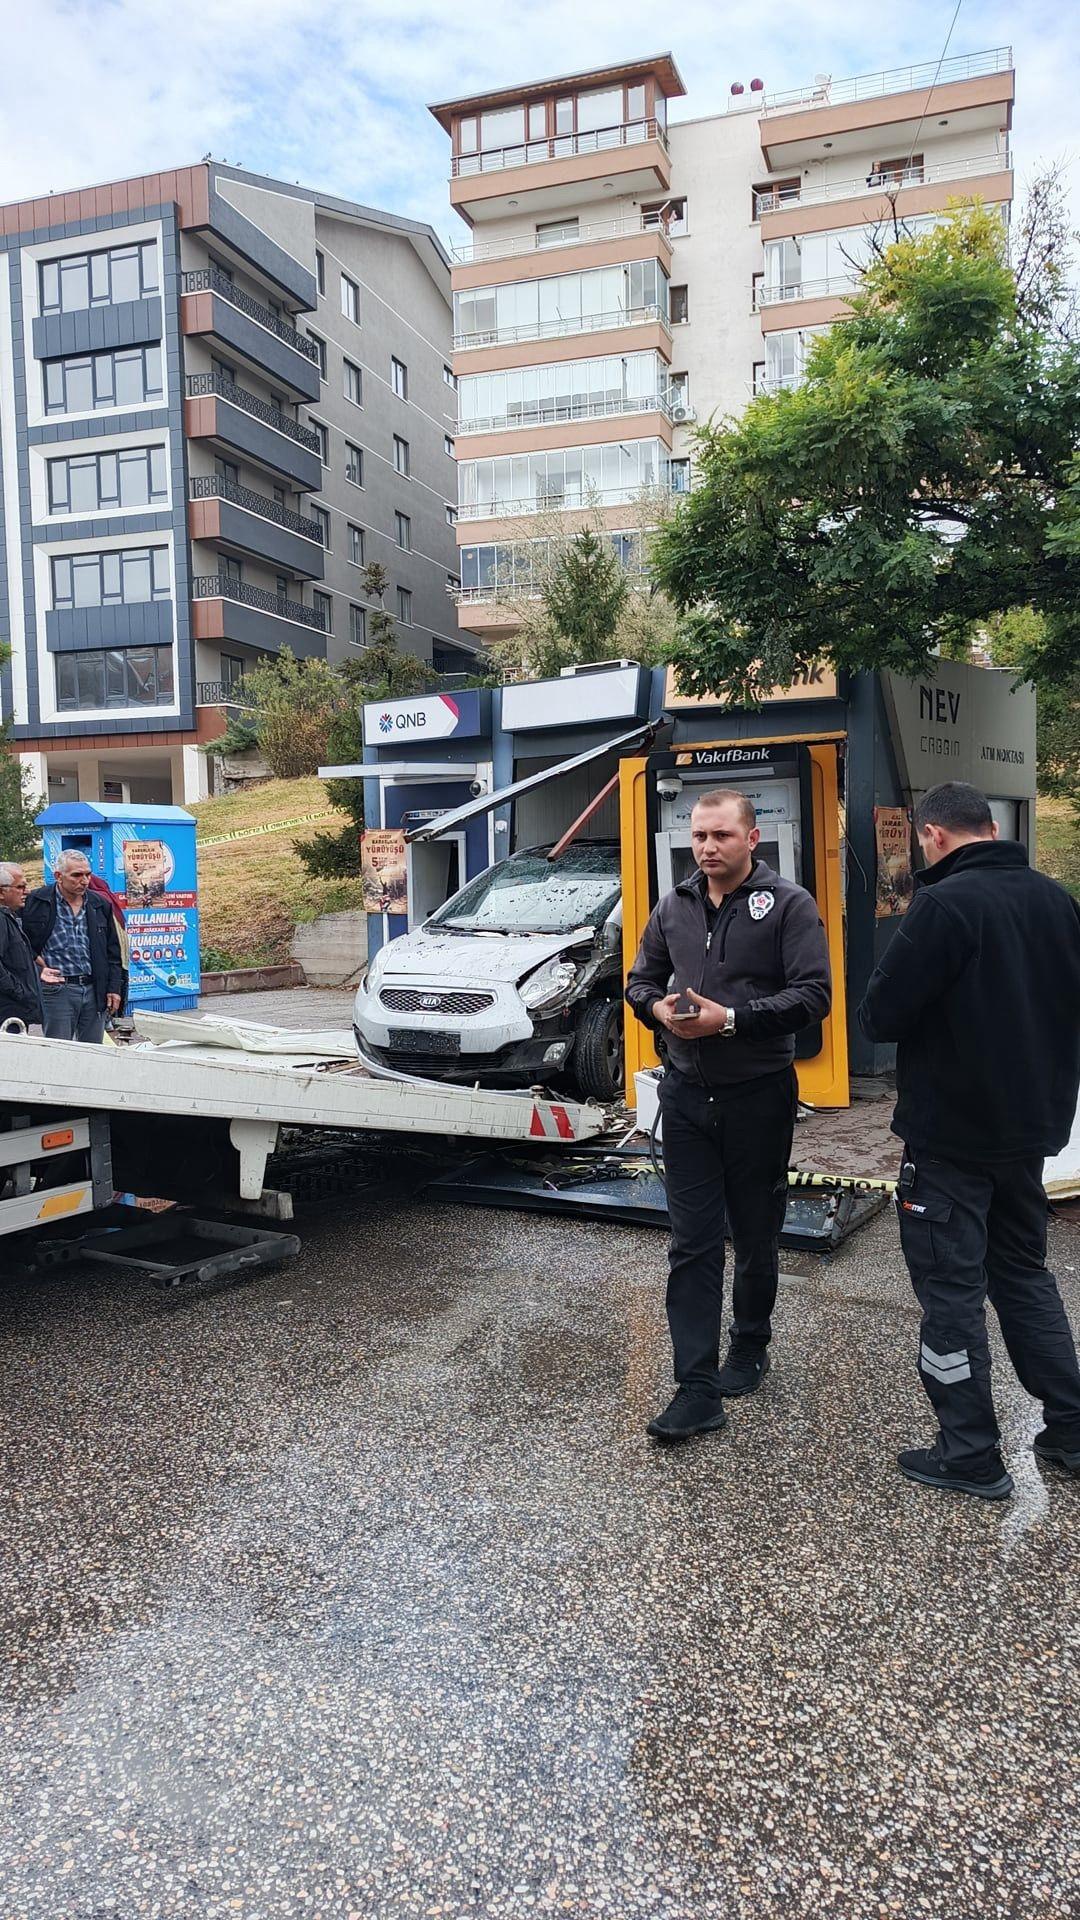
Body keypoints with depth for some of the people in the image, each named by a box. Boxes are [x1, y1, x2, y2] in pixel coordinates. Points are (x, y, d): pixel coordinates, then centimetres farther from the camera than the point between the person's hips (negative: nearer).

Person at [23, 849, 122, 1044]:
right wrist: (38, 965, -6)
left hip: (95, 990, 4)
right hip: (57, 990, -4)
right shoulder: (37, 902, -2)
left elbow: (112, 952, 14)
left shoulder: (100, 905, 10)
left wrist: (114, 988, 8)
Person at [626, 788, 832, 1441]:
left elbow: (814, 994, -14)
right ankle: (699, 1390, 3)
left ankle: (750, 1348, 37)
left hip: (759, 1094, -3)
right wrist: (658, 1007, -7)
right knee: (693, 1245, -1)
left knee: (756, 1237, 14)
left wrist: (731, 1018, -22)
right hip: (687, 1093, 3)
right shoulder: (674, 908, 8)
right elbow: (641, 979, 16)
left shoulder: (788, 904, -6)